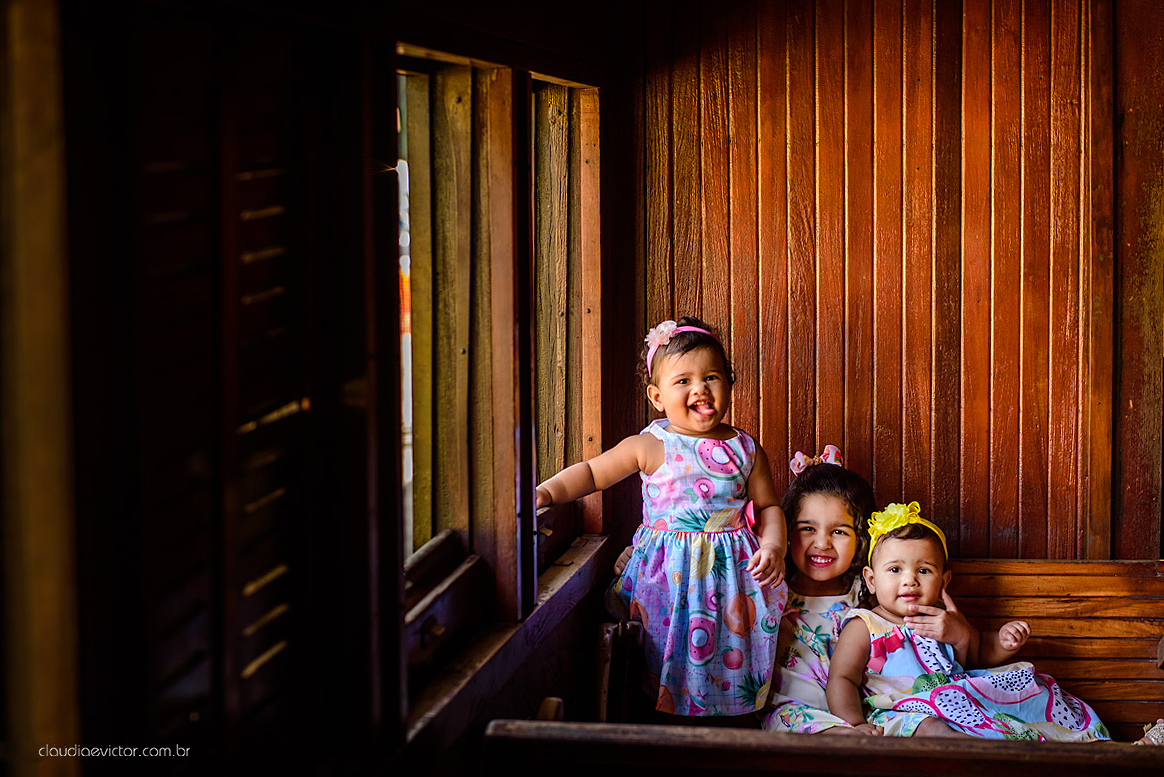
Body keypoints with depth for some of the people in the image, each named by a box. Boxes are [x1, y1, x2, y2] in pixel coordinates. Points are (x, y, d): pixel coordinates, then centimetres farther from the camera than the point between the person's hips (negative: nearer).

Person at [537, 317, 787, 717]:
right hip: (668, 576, -1)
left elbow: (768, 507, 9)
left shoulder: (745, 450, 3)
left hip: (731, 569, 2)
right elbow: (591, 472, 2)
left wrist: (773, 546, -8)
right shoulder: (650, 447, -4)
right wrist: (546, 492, -12)